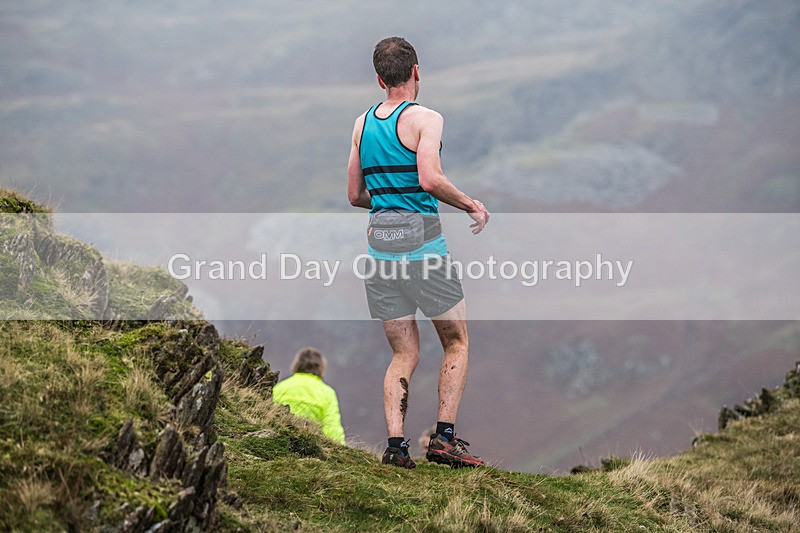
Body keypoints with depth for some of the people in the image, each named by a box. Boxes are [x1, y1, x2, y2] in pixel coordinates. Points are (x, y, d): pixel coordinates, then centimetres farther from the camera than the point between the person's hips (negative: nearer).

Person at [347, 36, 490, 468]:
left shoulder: (362, 124, 12)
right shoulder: (425, 119, -6)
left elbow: (354, 195, 16)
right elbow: (429, 178, -21)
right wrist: (472, 206, -8)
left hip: (380, 239, 5)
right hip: (421, 241, -5)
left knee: (403, 354, 10)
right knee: (456, 343, 8)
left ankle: (395, 443, -4)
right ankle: (444, 436, -1)